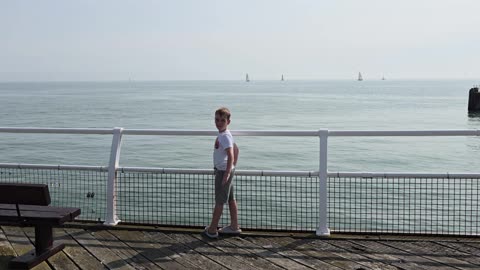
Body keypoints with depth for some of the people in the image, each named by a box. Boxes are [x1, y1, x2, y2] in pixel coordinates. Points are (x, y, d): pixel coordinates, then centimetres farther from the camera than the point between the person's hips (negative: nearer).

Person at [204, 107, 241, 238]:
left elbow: (231, 156, -29)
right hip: (223, 170, 10)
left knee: (219, 201, 0)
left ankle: (212, 230, 10)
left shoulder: (224, 136, -21)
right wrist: (232, 167, 19)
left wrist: (226, 174, -31)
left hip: (223, 171, -10)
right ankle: (234, 227, 25)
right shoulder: (224, 135, 9)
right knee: (231, 199, 15)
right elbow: (236, 149, 18)